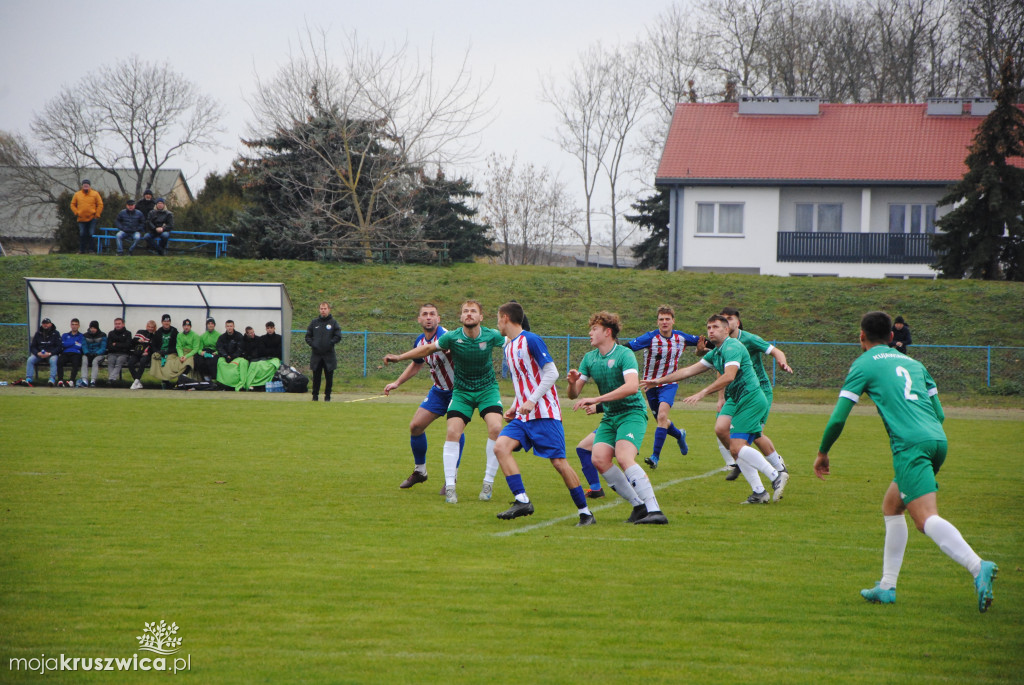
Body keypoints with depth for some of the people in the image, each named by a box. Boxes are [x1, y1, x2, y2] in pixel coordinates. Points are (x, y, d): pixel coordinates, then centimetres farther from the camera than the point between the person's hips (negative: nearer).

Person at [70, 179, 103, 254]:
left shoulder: (95, 194, 5)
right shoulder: (77, 195, 9)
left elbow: (100, 205, 5)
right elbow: (73, 205, 14)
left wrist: (97, 215, -2)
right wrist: (76, 213, 1)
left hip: (92, 219, -1)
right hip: (81, 219, 1)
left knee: (91, 234, -5)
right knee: (82, 234, -1)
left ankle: (90, 249, 1)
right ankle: (81, 250, 5)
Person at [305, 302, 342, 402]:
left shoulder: (333, 323, 3)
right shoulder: (314, 322, 10)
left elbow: (338, 337, 1)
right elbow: (308, 336, 13)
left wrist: (330, 343, -13)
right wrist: (312, 344, -5)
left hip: (329, 355, -2)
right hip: (316, 355, 2)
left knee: (329, 377, 2)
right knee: (316, 377, 2)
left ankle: (327, 395, 11)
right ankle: (315, 395, 10)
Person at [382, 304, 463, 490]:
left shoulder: (445, 336, -24)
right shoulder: (420, 342, 1)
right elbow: (416, 365, 22)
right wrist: (397, 382, 20)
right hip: (439, 390, 8)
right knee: (415, 426, 5)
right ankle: (419, 472, 25)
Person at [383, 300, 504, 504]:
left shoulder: (491, 336, -13)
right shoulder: (452, 338, -13)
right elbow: (427, 349, 3)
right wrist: (399, 357, 3)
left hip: (487, 389, 0)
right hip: (461, 391, 0)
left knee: (495, 428, -22)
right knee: (452, 432, -16)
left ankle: (488, 482, -8)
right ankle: (450, 486, -9)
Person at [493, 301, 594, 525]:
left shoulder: (531, 340, -9)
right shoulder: (509, 348, 17)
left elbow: (551, 373, -13)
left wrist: (532, 401, -19)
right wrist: (514, 408, 13)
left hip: (544, 413, -8)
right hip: (523, 415, 8)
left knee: (559, 461, -9)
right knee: (501, 447, -15)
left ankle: (584, 512, 2)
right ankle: (522, 500, -18)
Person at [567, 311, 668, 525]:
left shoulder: (624, 354, -13)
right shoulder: (589, 358, 9)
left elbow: (632, 386, -29)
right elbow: (574, 394, 9)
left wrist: (597, 399, -32)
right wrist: (572, 382, -17)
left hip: (632, 413, -7)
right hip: (609, 417, 7)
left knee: (624, 457, -27)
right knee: (599, 459, -14)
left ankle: (654, 510, -31)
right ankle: (639, 506, -5)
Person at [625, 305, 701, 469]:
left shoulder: (681, 337, -3)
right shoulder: (650, 337, -15)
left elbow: (701, 342, 16)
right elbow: (627, 348, -26)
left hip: (669, 383, 0)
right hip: (651, 384, 0)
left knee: (662, 416, -22)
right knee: (661, 421, 11)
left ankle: (655, 456, -20)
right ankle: (679, 435, 45)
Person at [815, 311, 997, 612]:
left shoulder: (863, 365, 9)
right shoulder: (913, 363, 26)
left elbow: (838, 418, 4)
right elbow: (939, 413, 26)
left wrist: (822, 452, 20)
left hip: (910, 445, -7)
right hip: (938, 440, 7)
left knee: (927, 518, -19)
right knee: (891, 506, 23)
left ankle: (978, 567, -42)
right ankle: (887, 587, 22)